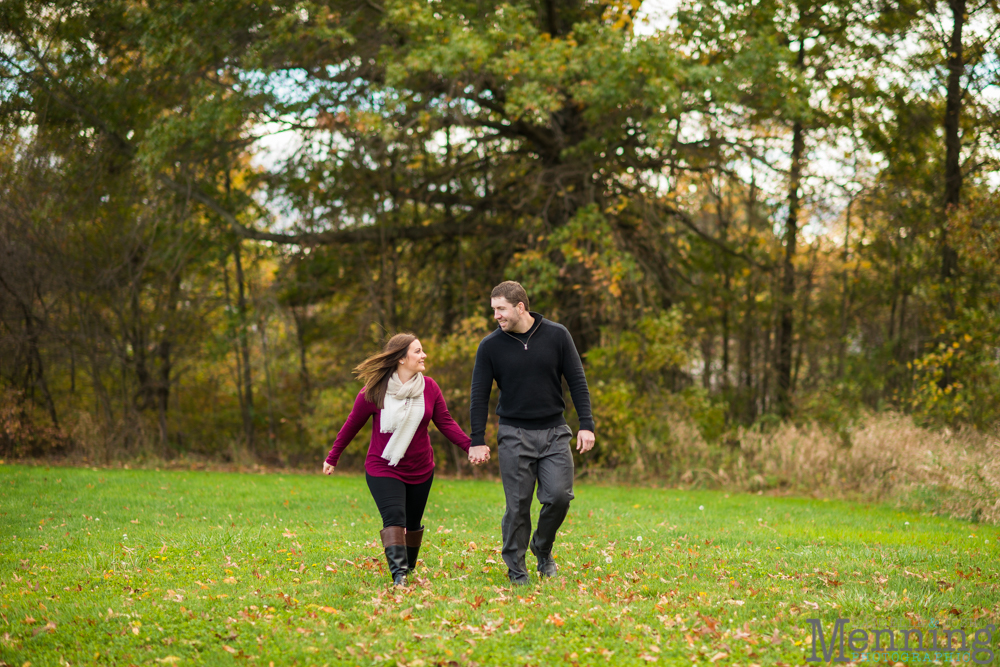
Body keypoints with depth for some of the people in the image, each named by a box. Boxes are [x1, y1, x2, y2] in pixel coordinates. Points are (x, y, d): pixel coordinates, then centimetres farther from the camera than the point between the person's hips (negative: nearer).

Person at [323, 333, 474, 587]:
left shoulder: (429, 388, -3)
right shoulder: (373, 393, -12)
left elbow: (445, 422, 2)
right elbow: (352, 425, 0)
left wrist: (470, 445, -11)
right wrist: (333, 457, 8)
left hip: (420, 469, 4)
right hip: (383, 469, -4)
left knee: (412, 523, 13)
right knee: (394, 517, -20)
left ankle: (409, 568, 33)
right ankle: (398, 573, -26)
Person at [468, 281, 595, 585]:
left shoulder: (557, 335, -2)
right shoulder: (490, 346, -3)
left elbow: (577, 382, 2)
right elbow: (479, 395, 2)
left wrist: (586, 425, -5)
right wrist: (477, 441, -2)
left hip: (554, 431, 1)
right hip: (514, 434, -1)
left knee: (559, 496, -7)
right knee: (518, 504, -2)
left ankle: (543, 548, 19)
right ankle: (516, 568, 11)